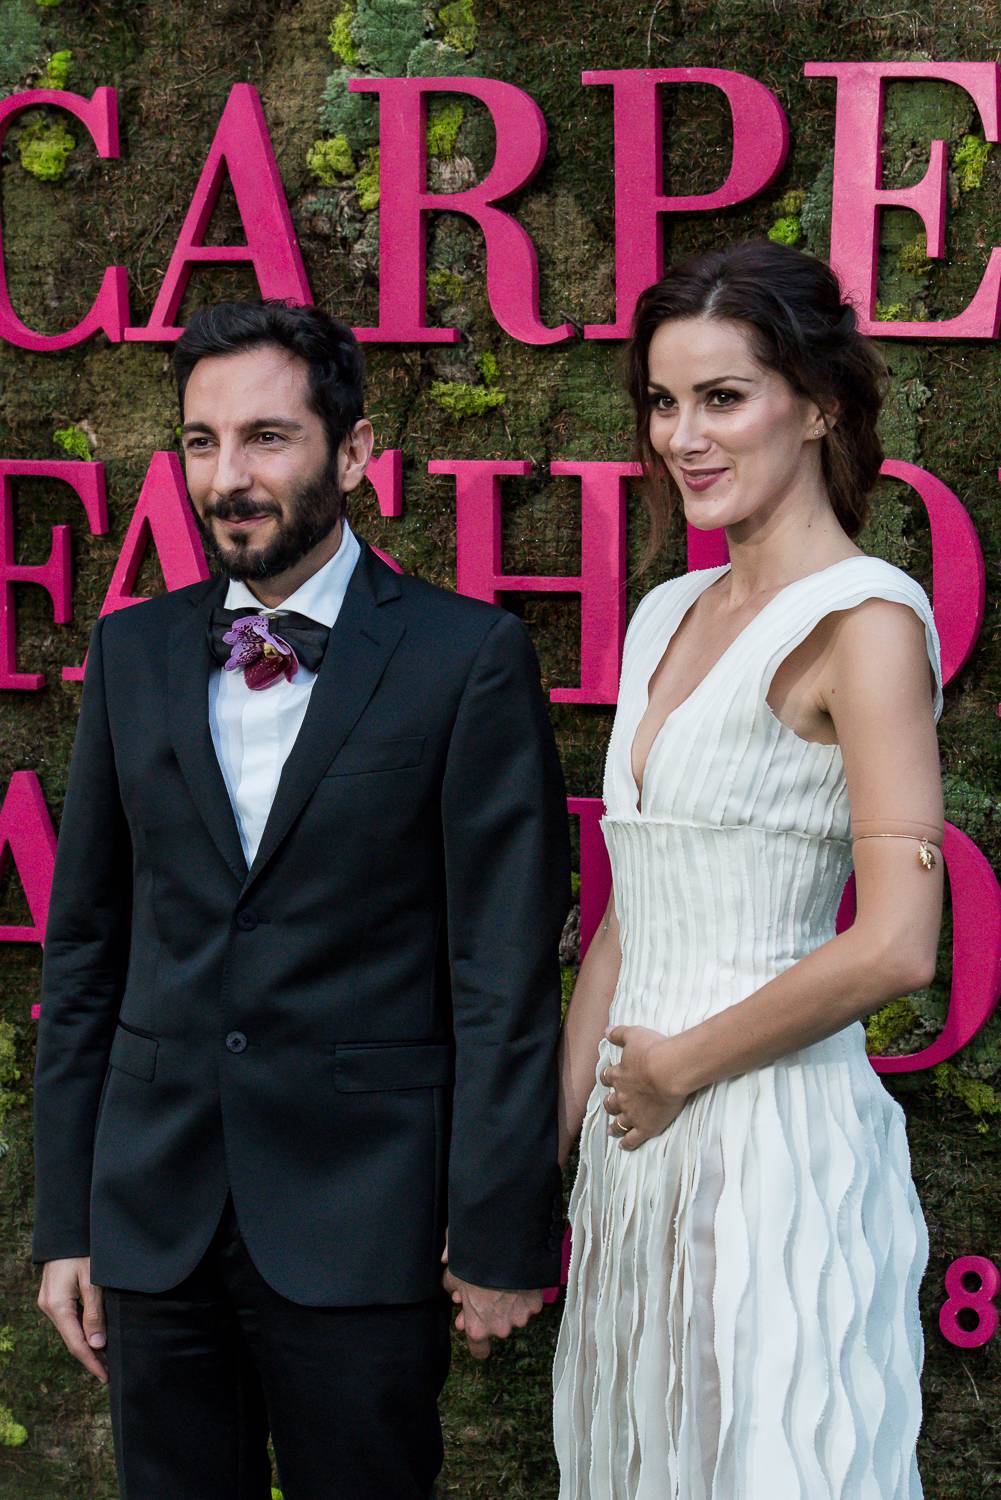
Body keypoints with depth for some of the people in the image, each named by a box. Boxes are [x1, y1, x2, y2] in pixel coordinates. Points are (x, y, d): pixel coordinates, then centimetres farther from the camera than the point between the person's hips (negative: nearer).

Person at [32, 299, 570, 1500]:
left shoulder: (467, 657, -6)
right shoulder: (132, 653, 7)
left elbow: (506, 968, -7)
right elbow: (84, 943, 10)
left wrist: (502, 1237, -8)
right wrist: (65, 1218, 7)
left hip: (360, 1223, -4)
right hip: (156, 1212, 4)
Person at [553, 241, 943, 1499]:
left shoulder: (862, 620, -12)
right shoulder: (668, 616, 12)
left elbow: (896, 947, -21)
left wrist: (683, 1065, -10)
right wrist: (550, 1142, 12)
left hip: (775, 1137, -8)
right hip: (637, 1148, 8)